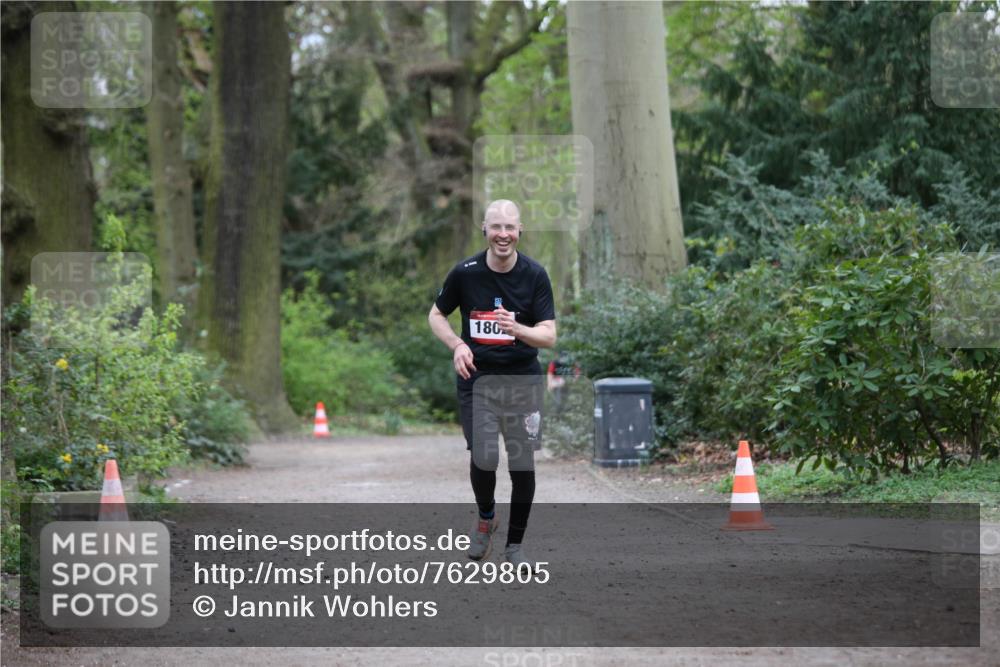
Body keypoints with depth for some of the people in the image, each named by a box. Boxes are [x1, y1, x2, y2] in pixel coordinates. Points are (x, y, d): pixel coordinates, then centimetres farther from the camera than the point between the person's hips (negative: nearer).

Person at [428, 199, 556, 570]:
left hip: (522, 379, 1)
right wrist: (457, 345, -10)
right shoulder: (465, 272, -6)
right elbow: (436, 315, 9)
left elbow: (549, 335, -9)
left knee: (522, 463, 1)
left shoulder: (535, 275, -7)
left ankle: (514, 544, 19)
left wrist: (516, 328, -29)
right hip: (477, 378, -1)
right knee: (483, 459, -13)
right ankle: (486, 518, 19)